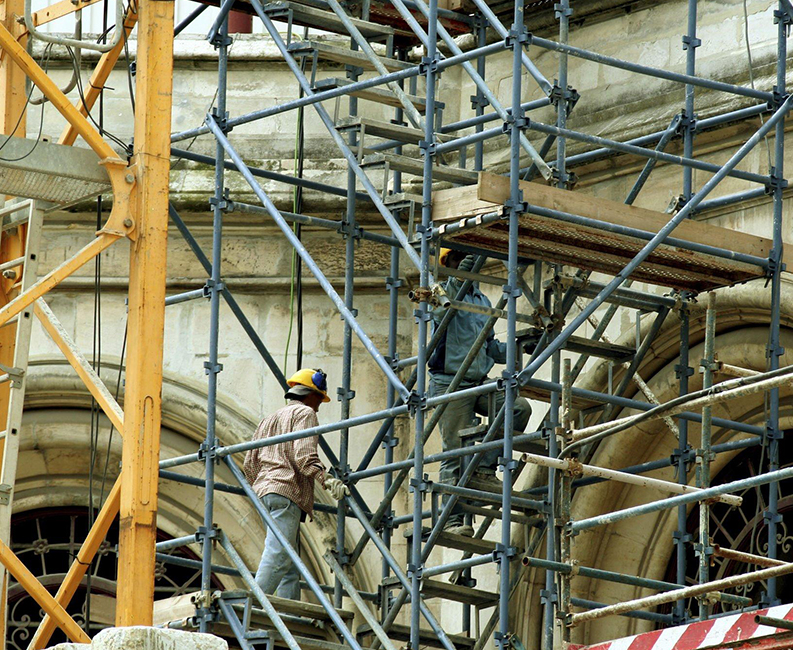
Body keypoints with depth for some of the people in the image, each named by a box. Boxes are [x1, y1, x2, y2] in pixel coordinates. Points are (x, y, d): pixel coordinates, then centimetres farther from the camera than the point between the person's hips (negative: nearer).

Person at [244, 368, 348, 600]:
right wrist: (327, 480, -22)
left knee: (290, 565, 6)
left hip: (265, 488, 9)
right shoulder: (305, 413, 3)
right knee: (278, 557, -19)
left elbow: (250, 462, 27)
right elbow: (304, 455, -14)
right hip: (287, 490, -9)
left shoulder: (269, 419, 29)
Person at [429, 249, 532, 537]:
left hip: (480, 383, 6)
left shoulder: (482, 301, 19)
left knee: (520, 407, -16)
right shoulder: (443, 291, -1)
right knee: (455, 451, -9)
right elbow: (438, 310, -26)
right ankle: (452, 520, -8)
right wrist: (457, 280, -42)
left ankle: (485, 469, -11)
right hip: (450, 383, -6)